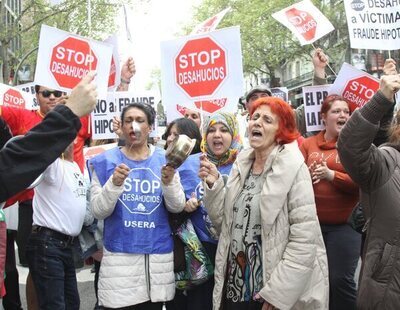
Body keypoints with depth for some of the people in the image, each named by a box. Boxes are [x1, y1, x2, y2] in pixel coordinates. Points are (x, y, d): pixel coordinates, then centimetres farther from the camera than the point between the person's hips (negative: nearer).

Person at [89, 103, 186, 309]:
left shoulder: (164, 159, 4)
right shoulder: (106, 161, 1)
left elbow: (177, 207, -1)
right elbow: (98, 212, -5)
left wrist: (169, 183, -20)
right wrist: (114, 183, -22)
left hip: (158, 252, 2)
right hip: (119, 253, -2)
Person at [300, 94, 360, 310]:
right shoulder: (308, 144, 7)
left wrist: (331, 175, -22)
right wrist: (308, 174, -20)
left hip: (344, 224, -3)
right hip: (312, 223, 3)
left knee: (340, 279, -3)